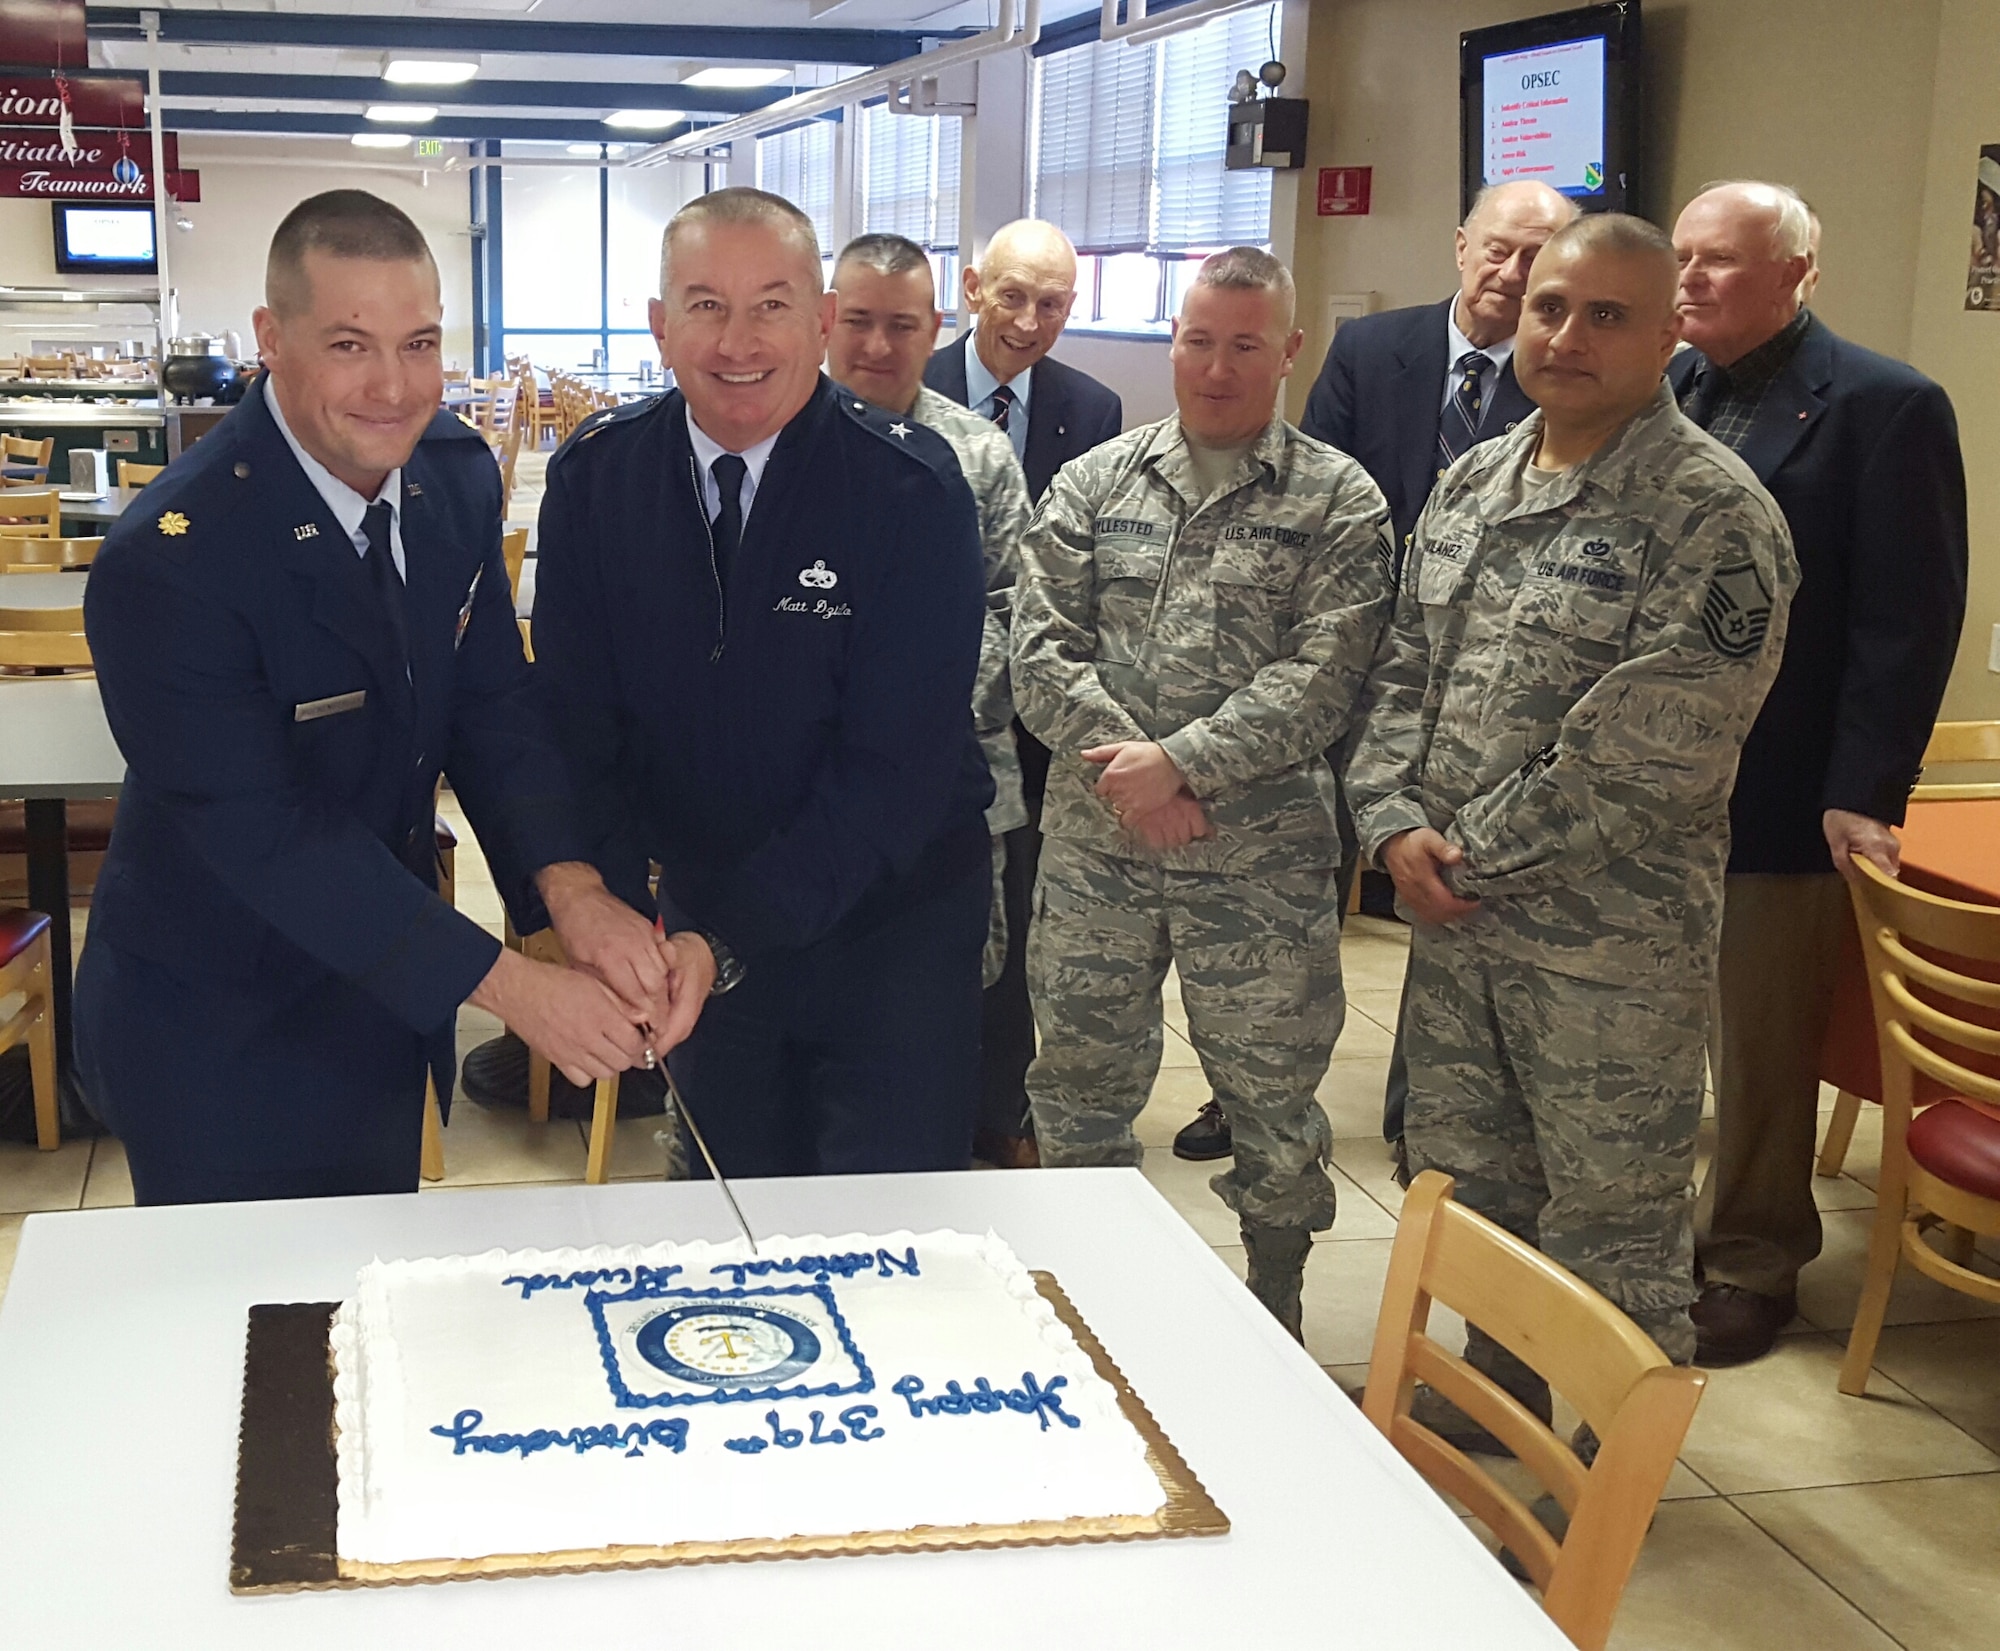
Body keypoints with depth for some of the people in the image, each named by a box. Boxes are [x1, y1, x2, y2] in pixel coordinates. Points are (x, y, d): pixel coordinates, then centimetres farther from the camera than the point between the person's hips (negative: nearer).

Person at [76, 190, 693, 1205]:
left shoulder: (457, 474, -6)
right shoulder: (168, 562, -29)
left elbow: (490, 706, -5)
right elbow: (265, 836, -28)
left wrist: (572, 890, -23)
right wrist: (507, 986, -30)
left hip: (383, 990, 6)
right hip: (218, 1038, -6)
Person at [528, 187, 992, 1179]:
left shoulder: (913, 489, -18)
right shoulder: (593, 479, -6)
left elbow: (899, 762, -21)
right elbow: (578, 722, -5)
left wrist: (729, 937, -25)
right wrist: (613, 916, -20)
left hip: (891, 926, -3)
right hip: (694, 908, 3)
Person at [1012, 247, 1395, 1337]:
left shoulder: (1339, 502, -1)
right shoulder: (1093, 483, 7)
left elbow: (1323, 677, -11)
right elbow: (1042, 649, 0)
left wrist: (1181, 762, -18)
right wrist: (1124, 769, -14)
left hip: (1262, 853, -2)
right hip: (1094, 843, 3)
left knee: (1272, 1101, 9)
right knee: (1079, 1085, 13)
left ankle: (1275, 1319, 29)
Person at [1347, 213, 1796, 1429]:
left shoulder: (1714, 517, -15)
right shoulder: (1472, 484, 8)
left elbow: (1655, 749, -21)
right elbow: (1406, 669, 11)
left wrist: (1483, 849, -15)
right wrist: (1398, 824, -5)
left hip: (1611, 934, -7)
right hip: (1452, 911, 7)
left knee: (1612, 1214, 7)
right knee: (1468, 1174, 20)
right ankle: (1501, 1386, 41)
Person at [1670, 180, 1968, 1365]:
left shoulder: (1884, 405, -7)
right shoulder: (1667, 395, 9)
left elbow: (1911, 617, -11)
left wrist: (1866, 793, -16)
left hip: (1781, 797, -5)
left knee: (1763, 1047, 7)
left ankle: (1753, 1264, 24)